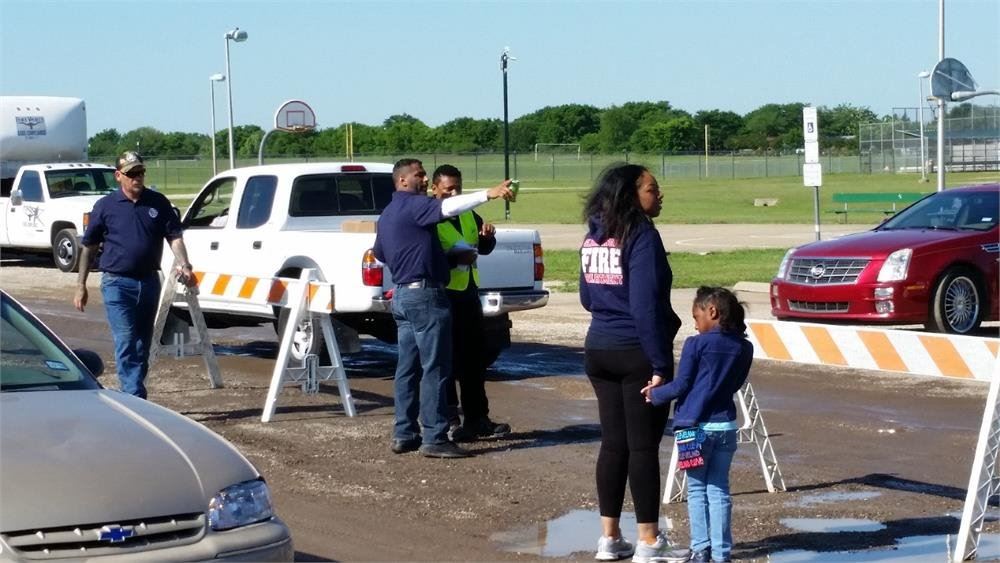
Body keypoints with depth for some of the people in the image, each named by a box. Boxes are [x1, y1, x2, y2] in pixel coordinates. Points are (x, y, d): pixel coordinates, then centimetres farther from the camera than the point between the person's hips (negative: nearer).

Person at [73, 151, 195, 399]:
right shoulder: (105, 206, -1)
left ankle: (133, 397, 20)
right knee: (126, 344, -12)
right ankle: (135, 399, -17)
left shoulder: (158, 203, 5)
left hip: (149, 282, 4)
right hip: (117, 283, -4)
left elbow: (174, 236, 3)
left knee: (143, 346, 10)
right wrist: (81, 286, 3)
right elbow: (88, 247, 5)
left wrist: (183, 263, -17)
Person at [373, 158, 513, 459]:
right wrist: (489, 193, -35)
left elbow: (379, 252, 31)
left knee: (408, 367, 11)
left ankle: (404, 434, 13)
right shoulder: (412, 205, -12)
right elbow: (447, 208, -29)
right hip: (424, 293, -10)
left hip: (402, 294, 10)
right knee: (435, 368, -8)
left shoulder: (388, 213, 18)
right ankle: (434, 438, -9)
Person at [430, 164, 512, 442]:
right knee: (447, 360, -4)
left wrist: (487, 236, -2)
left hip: (468, 293, 8)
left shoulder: (469, 216, 14)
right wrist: (454, 258, -29)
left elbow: (484, 249, 20)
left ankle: (477, 419, 22)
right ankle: (449, 422, 1)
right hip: (443, 295, -8)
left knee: (474, 359, 14)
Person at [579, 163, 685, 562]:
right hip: (636, 353, -7)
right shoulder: (642, 236, -14)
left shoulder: (593, 237, 9)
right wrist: (660, 364, -18)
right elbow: (646, 305, -20)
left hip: (599, 350, 7)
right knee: (644, 445, -1)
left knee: (613, 443, 13)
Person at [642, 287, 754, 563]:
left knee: (697, 488, 8)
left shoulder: (696, 345, -11)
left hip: (696, 425, -4)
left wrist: (655, 394, 10)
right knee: (719, 488, 10)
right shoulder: (744, 348, 4)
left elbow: (681, 386, -7)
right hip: (726, 426, 4)